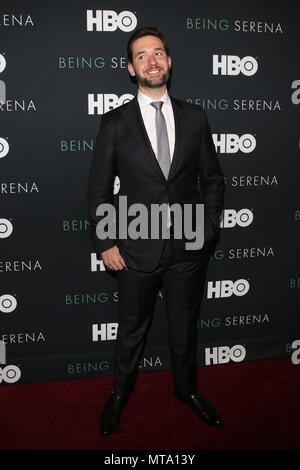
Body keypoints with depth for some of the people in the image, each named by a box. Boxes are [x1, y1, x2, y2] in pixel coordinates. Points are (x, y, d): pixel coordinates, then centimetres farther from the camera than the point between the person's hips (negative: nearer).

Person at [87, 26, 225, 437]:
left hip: (189, 248, 2)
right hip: (138, 249, -1)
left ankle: (186, 388, 43)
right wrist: (105, 244, -6)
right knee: (132, 329, 15)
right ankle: (120, 393, 40)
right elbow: (99, 188, -2)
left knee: (185, 326, 18)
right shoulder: (115, 122, -4)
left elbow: (212, 179, 6)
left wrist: (209, 231, -1)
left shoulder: (195, 117, 1)